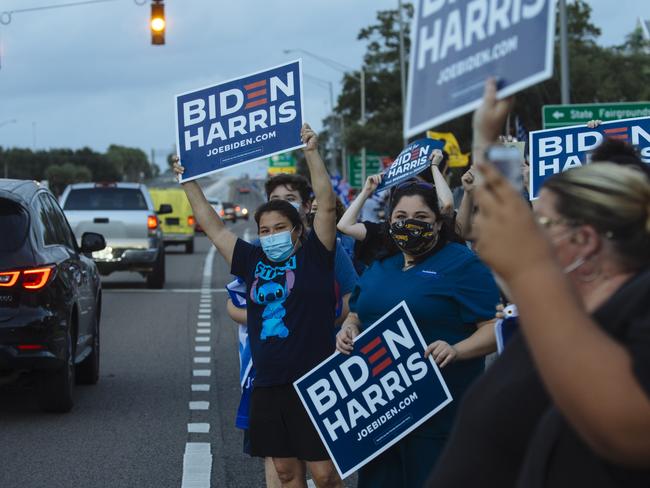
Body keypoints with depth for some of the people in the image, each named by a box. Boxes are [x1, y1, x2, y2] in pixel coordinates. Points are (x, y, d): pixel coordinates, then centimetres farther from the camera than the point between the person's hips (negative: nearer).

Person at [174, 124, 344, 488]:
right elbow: (214, 227, 19)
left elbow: (328, 205, -9)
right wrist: (190, 183, 20)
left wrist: (312, 153, -11)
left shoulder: (314, 256, 0)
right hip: (268, 386, 5)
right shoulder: (253, 261, 12)